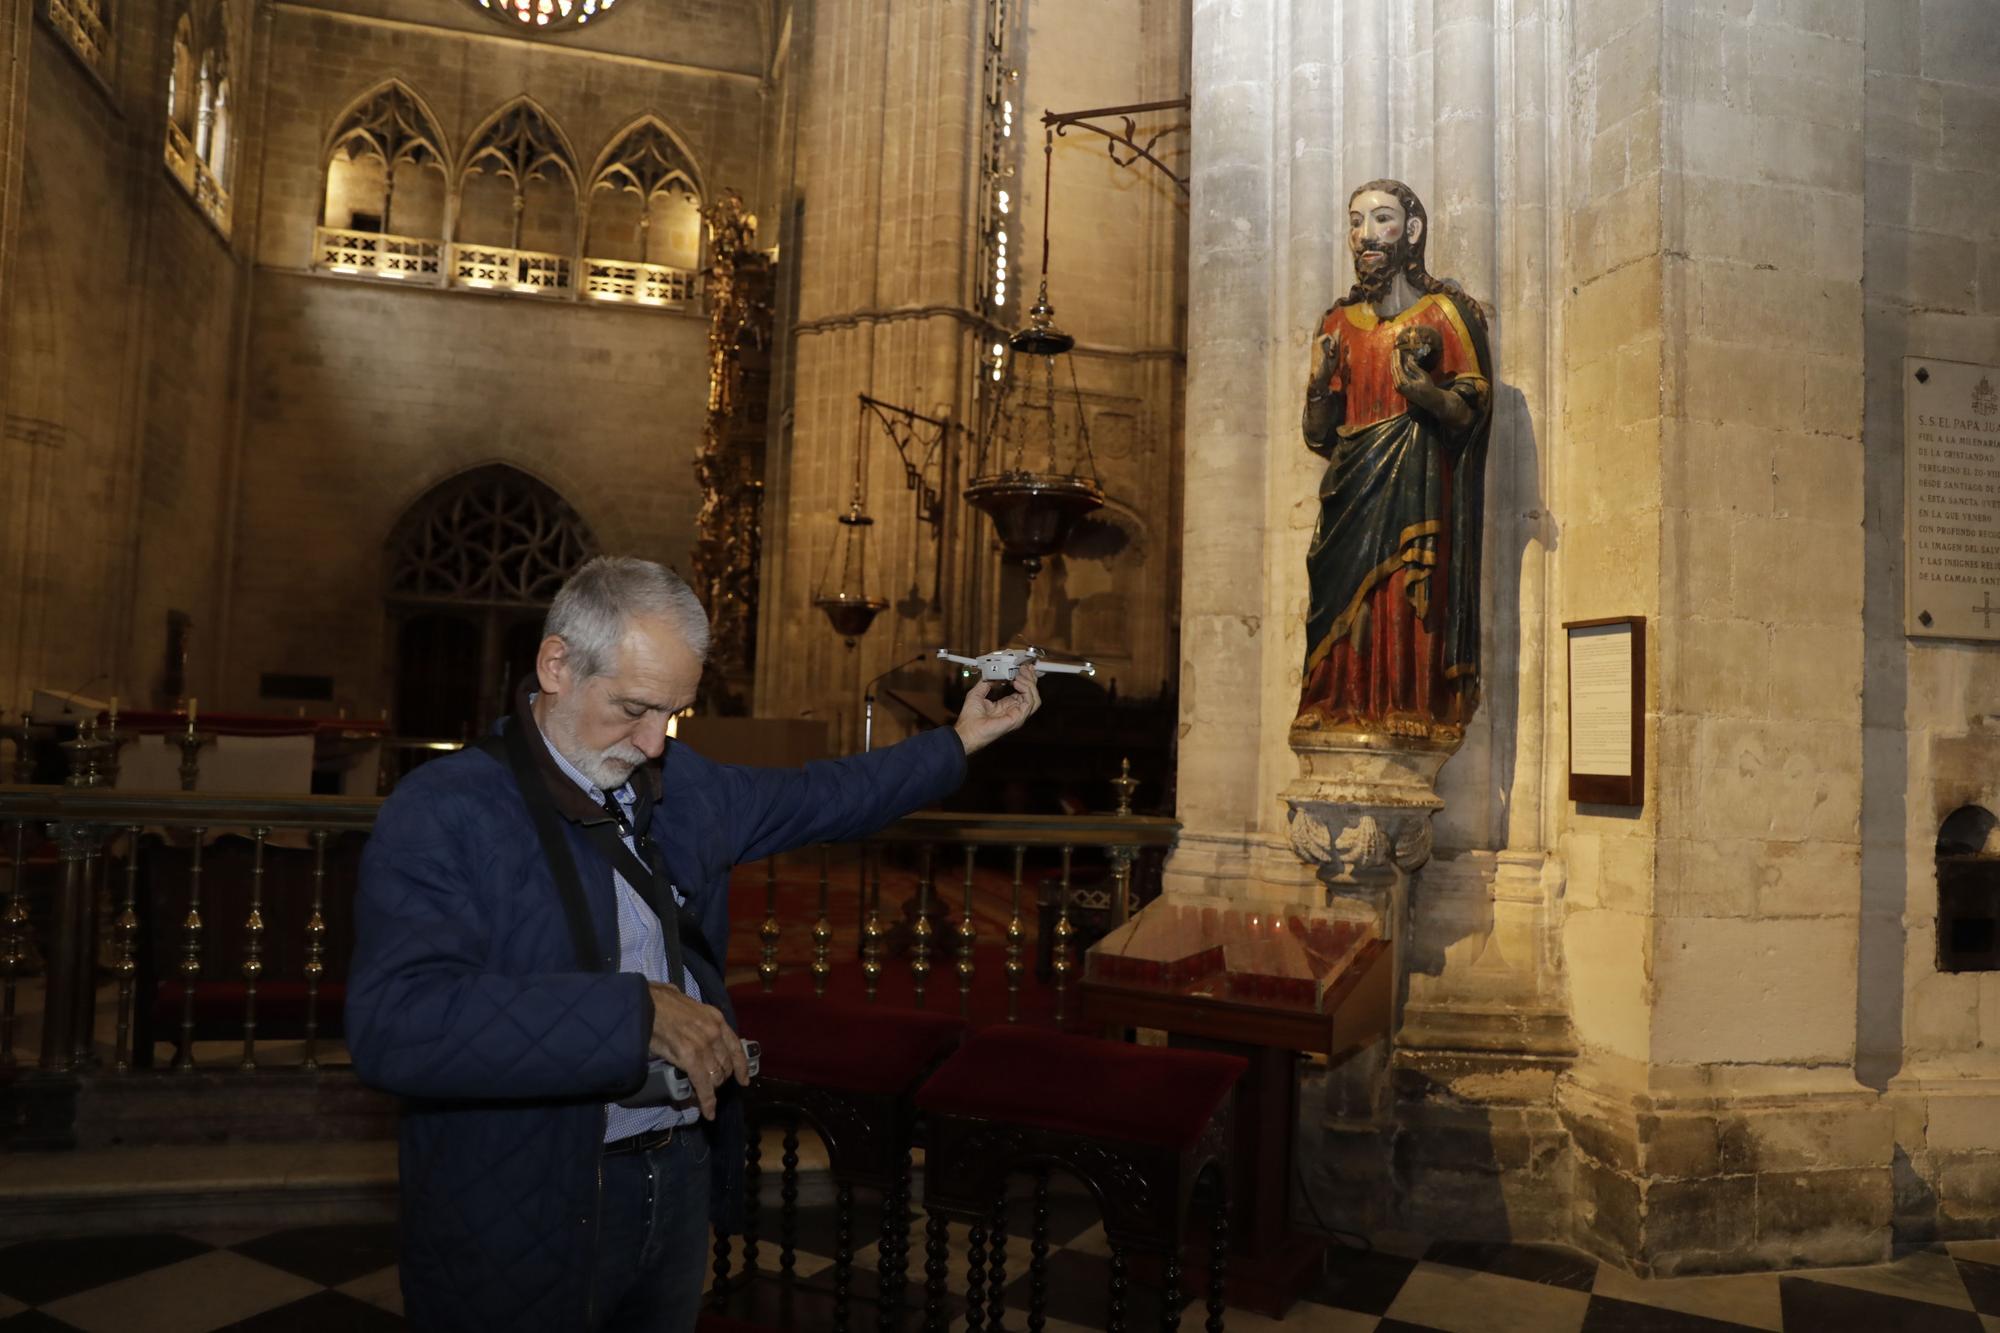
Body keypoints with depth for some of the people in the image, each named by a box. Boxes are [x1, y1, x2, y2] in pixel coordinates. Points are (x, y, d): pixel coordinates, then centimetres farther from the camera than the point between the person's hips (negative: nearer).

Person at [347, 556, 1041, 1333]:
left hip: (682, 1182, 6)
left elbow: (815, 798, 19)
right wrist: (637, 1011, -31)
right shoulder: (442, 813, -17)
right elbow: (393, 1025, -31)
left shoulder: (676, 784, 4)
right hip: (523, 1226, -6)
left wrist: (960, 741, 21)